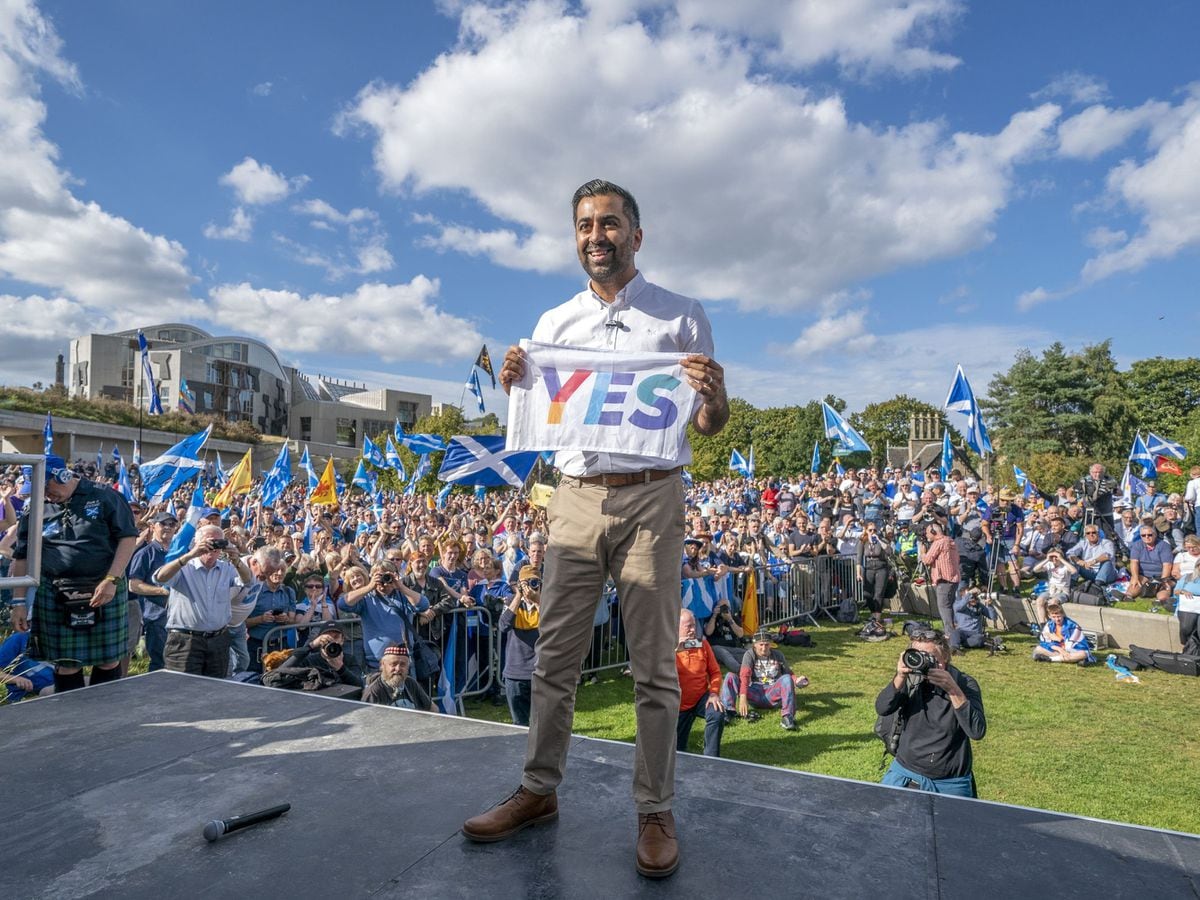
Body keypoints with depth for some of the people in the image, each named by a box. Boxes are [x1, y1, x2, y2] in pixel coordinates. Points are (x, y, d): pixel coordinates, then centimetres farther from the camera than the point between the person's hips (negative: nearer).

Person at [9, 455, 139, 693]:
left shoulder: (104, 497, -1)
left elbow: (128, 538, -4)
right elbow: (21, 558, 12)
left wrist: (111, 580, -13)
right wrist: (18, 602, 6)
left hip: (105, 590, -2)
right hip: (54, 596, 2)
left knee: (108, 661, 4)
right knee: (66, 665, 5)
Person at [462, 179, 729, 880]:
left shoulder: (682, 317, 5)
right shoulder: (554, 324, 13)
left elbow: (710, 427, 4)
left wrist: (713, 396, -19)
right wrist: (513, 384, -6)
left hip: (652, 499, -2)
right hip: (576, 498, 3)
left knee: (654, 665, 4)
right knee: (556, 657, 8)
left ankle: (656, 811, 18)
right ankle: (539, 791, 23)